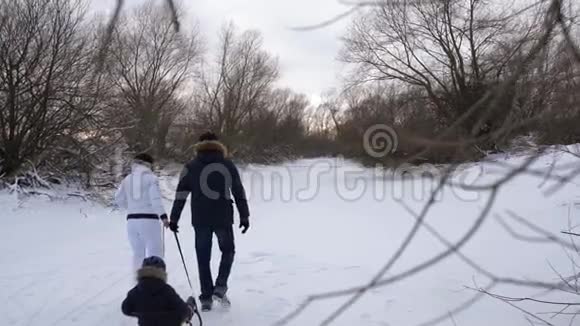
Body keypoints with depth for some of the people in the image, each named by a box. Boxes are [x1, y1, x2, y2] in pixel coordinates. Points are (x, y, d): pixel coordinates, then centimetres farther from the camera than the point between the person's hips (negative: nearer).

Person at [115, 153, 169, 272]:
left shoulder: (127, 179, 12)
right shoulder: (151, 177, -3)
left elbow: (119, 198, 13)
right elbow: (155, 198, -16)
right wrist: (163, 215, -23)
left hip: (131, 220, 5)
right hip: (149, 219, -5)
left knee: (138, 254, 17)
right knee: (155, 254, -1)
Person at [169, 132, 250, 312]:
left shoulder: (191, 167, 5)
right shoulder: (228, 165, 3)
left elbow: (181, 194, 2)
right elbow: (239, 192, 2)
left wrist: (174, 218, 6)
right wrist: (244, 216, 6)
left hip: (200, 220, 1)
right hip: (223, 218, -1)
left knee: (203, 258, 9)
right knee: (228, 251, 19)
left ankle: (206, 298, 11)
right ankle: (220, 287, 5)